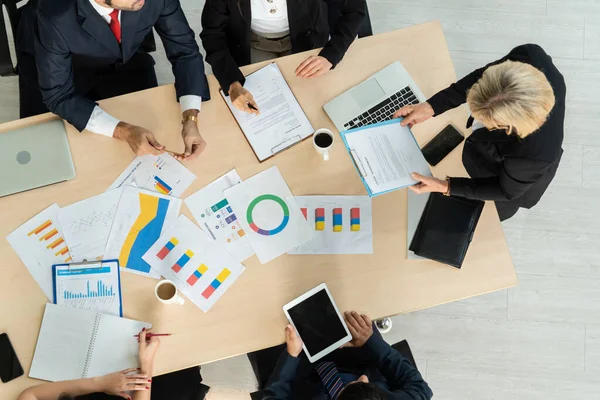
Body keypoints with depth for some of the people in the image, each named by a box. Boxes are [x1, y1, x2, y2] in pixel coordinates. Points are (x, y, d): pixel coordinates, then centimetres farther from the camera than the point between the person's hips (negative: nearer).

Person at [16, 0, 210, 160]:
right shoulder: (55, 16, -41)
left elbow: (184, 49, -21)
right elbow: (58, 96, -30)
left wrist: (190, 119, -35)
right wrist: (123, 131, -43)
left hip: (122, 61, 3)